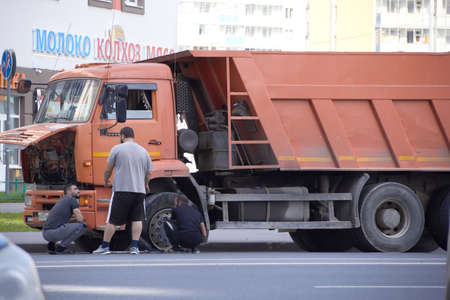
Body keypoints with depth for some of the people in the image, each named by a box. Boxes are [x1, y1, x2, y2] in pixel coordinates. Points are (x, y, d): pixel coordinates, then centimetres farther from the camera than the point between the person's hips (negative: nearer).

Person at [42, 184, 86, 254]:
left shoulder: (62, 200, 25)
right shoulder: (73, 200, 0)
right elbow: (80, 219, -7)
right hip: (53, 232, -9)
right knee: (82, 226, -8)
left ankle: (51, 244, 15)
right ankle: (61, 247, -6)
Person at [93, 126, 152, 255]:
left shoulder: (117, 149, -1)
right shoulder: (143, 151, 10)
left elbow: (108, 168, 3)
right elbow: (149, 173, 16)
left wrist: (106, 181, 22)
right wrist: (145, 185, 34)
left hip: (121, 190, -3)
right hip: (139, 190, 3)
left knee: (112, 220, 2)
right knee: (137, 219, 6)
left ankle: (105, 246, 7)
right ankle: (134, 246, -1)